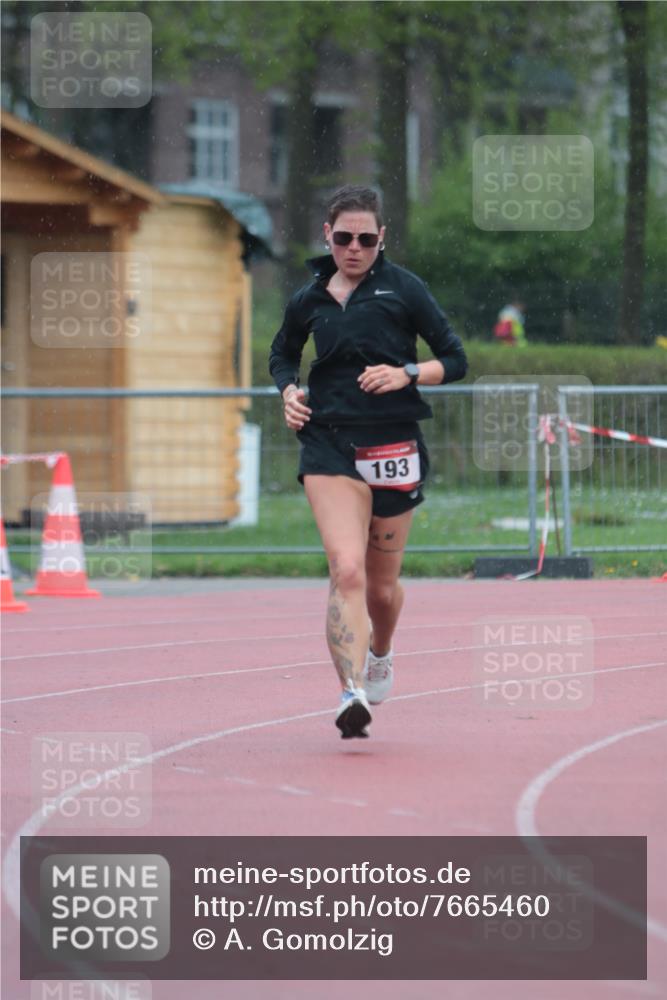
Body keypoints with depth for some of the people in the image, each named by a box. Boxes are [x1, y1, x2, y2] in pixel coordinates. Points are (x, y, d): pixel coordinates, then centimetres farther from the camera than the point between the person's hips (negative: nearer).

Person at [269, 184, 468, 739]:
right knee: (347, 569, -20)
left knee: (382, 584, 12)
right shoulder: (310, 300, 8)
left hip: (394, 445, 0)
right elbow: (282, 354, 26)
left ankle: (380, 652, 46)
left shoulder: (403, 288, -1)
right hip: (330, 445, 1)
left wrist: (406, 373, -16)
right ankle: (352, 694, -28)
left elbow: (455, 359, 1)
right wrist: (289, 391, 6)